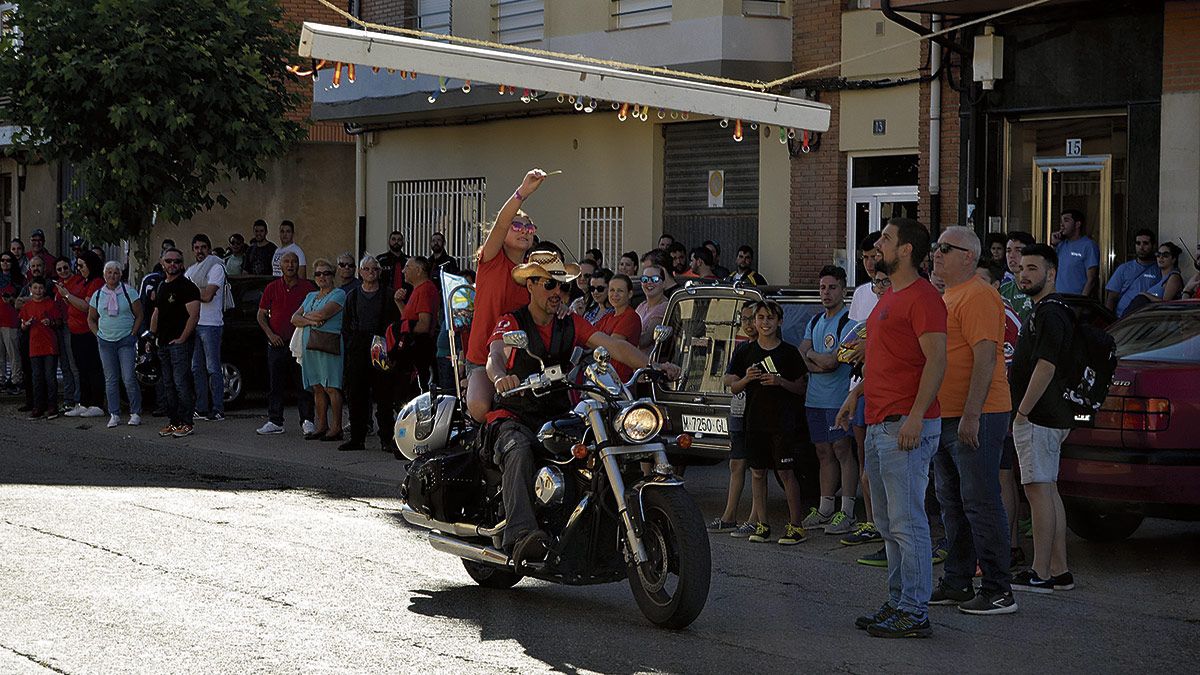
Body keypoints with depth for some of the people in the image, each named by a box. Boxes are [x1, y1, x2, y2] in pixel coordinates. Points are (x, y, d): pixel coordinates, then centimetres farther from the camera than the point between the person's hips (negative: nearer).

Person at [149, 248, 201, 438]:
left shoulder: (187, 287, -8)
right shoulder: (162, 286, 18)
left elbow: (194, 316, -15)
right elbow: (156, 314, 25)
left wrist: (182, 338, -17)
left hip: (180, 342, -9)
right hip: (163, 343, 9)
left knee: (181, 382, -11)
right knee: (168, 384, 11)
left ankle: (186, 423, -8)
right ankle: (173, 421, 17)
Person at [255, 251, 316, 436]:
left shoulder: (307, 287, 3)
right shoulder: (272, 288, 8)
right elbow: (261, 315, 11)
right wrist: (270, 334, -3)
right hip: (277, 343, 2)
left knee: (303, 384, -2)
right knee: (275, 384, 5)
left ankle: (307, 421, 5)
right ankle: (275, 422, 12)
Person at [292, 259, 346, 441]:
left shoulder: (339, 294, -1)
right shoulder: (311, 296, 22)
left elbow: (323, 314, -15)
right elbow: (294, 319, 12)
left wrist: (306, 316, 3)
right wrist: (311, 321, -7)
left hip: (330, 344, -7)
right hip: (310, 345, 7)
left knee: (331, 388, -9)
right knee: (317, 388, 7)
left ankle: (336, 428, -8)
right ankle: (321, 426, 11)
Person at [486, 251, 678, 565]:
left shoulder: (572, 324, 14)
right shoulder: (511, 322, 1)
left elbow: (614, 346, 0)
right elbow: (494, 356, -20)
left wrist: (652, 367, -17)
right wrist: (500, 377, -45)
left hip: (558, 418, 4)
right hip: (513, 417, -4)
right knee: (520, 451, -39)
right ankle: (521, 535, -54)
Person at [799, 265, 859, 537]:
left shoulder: (849, 322, -9)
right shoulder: (814, 322, 17)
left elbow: (832, 361, -17)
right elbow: (802, 355, 8)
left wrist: (811, 354, 0)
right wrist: (821, 362, -12)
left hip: (838, 399, -7)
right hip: (814, 399, 7)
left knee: (842, 450, -6)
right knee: (824, 452, 11)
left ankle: (847, 513, -5)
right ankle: (825, 509, 17)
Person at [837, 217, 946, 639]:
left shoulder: (923, 297, -13)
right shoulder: (889, 297, 20)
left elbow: (936, 361, -19)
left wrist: (915, 416, -25)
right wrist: (857, 393, 24)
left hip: (906, 426, -11)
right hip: (878, 426, 11)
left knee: (907, 523, -8)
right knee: (889, 524, 14)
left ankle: (914, 613, -5)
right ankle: (897, 603, 21)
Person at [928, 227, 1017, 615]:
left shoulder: (978, 297, -13)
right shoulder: (948, 298, 19)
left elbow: (985, 357, -21)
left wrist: (971, 414, -26)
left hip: (976, 419, -10)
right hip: (947, 417, 10)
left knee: (980, 503, -8)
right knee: (952, 503, 14)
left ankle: (998, 591, -4)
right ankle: (956, 583, 22)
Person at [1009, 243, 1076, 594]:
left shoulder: (1050, 313, -15)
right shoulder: (1045, 311, 19)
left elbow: (1045, 367, -22)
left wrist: (1022, 412, -19)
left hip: (1038, 417, -11)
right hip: (1051, 416, 11)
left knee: (1038, 490, -9)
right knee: (1048, 491, 12)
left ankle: (1040, 574, -8)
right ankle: (1059, 571, 15)